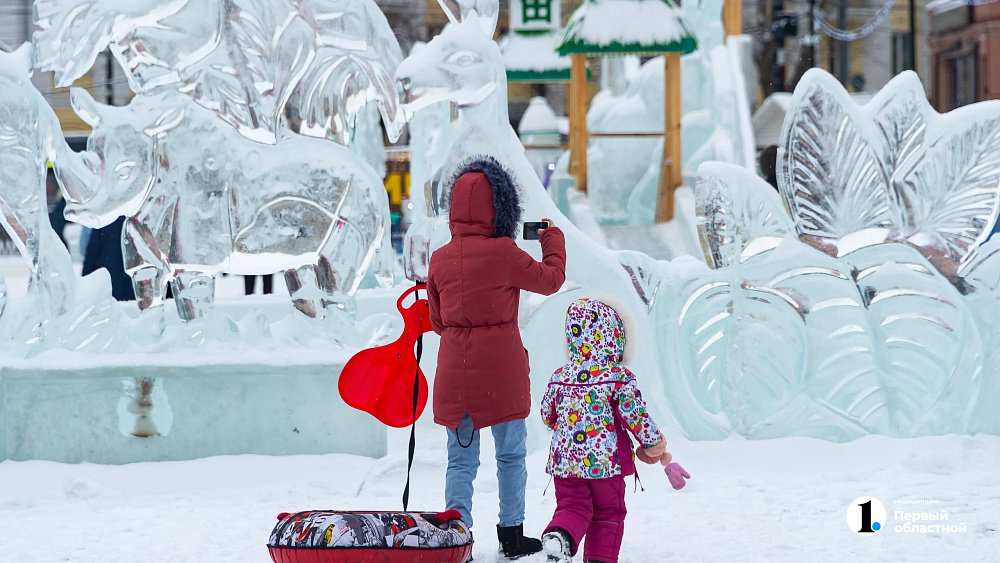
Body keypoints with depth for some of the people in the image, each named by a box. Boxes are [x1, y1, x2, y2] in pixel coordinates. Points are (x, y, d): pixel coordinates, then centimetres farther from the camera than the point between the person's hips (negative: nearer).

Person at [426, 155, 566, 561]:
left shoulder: (440, 259, 2)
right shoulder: (503, 252, -12)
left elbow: (438, 320, 12)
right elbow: (550, 279, 4)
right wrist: (553, 238, 20)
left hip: (455, 370, 3)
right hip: (502, 368, -3)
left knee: (461, 459, 9)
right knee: (511, 455, 12)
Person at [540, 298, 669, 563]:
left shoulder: (560, 378, 0)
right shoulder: (620, 378, -11)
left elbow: (548, 414, 10)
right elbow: (634, 413, -13)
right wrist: (653, 443, 2)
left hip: (565, 459, 3)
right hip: (607, 460, -2)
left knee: (571, 506, 9)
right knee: (608, 512, 13)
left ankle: (560, 535, -21)